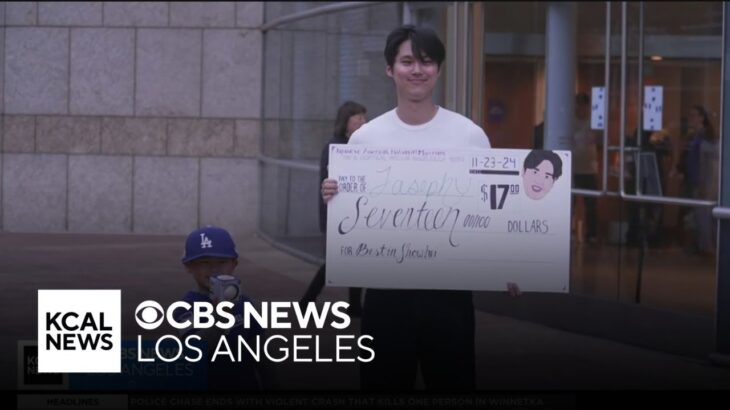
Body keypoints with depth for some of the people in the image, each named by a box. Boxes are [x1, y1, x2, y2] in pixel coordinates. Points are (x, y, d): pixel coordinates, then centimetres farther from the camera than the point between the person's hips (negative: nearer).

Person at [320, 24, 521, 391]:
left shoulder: (470, 136, 0)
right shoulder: (365, 139, 3)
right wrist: (332, 199, -16)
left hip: (449, 288, -1)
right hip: (386, 288, 1)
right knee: (384, 384, 8)